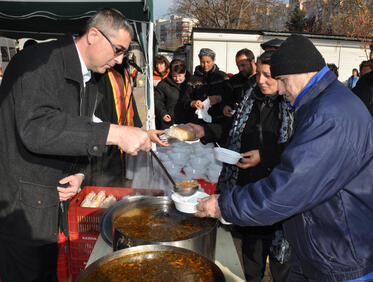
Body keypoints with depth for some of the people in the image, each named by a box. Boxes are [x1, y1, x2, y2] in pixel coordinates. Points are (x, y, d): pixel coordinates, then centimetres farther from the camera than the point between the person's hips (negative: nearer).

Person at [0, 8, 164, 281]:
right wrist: (114, 133, -38)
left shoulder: (89, 82, 10)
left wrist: (79, 172, -2)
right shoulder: (41, 61, -19)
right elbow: (36, 128, -34)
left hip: (52, 200, 8)